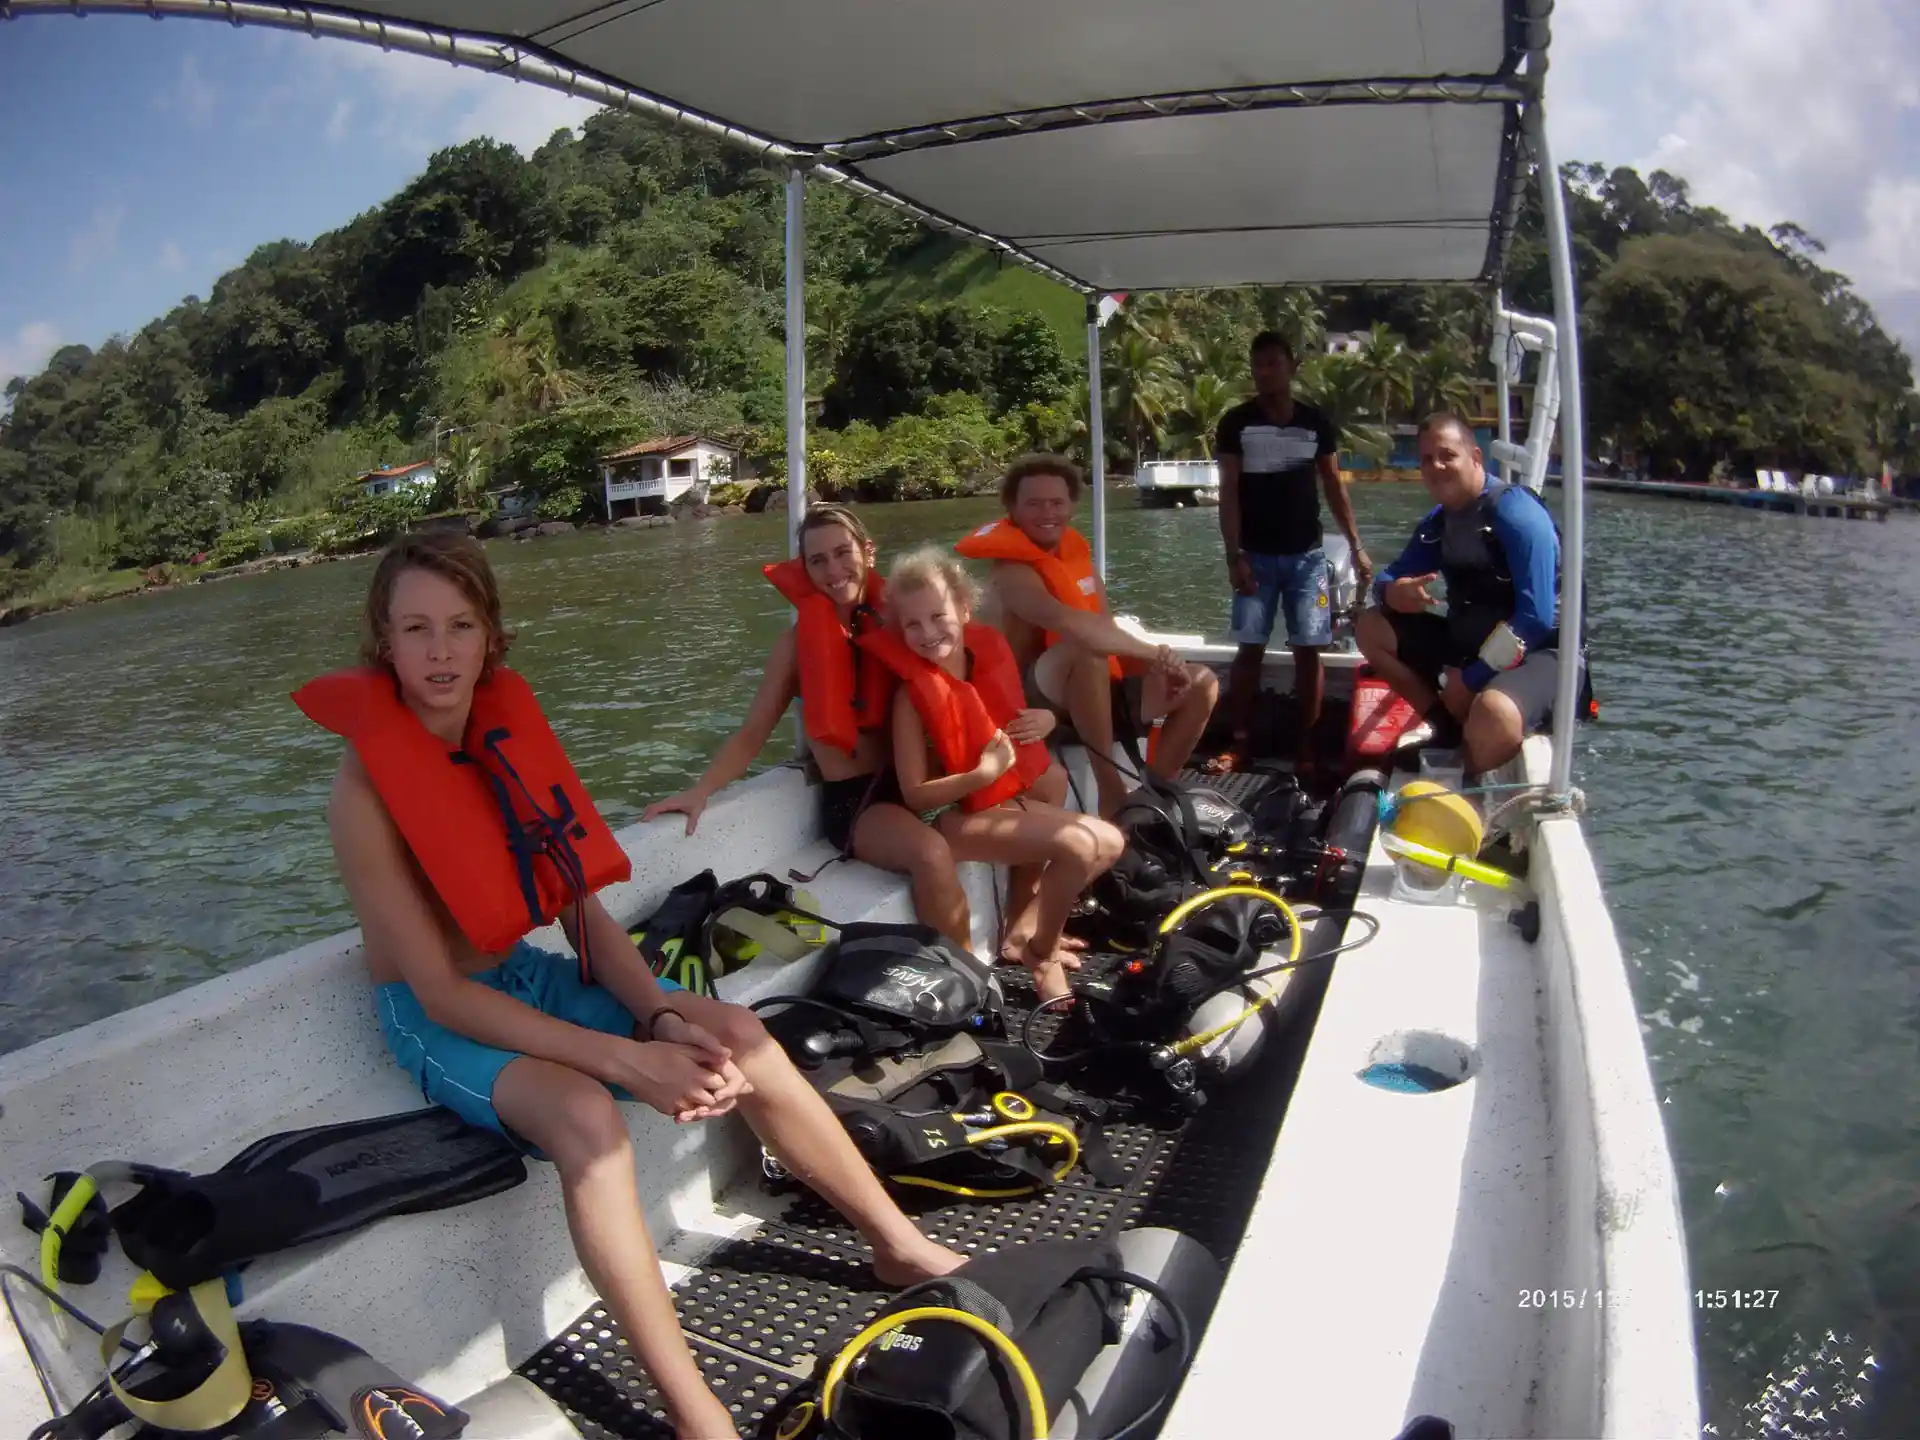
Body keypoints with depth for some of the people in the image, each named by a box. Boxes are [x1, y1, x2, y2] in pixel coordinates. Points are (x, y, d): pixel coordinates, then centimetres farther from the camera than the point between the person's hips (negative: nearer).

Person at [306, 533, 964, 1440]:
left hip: (528, 974, 6)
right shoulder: (366, 786, -20)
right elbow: (439, 991, -23)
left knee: (744, 1044, -8)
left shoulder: (506, 735, -2)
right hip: (436, 1021, -5)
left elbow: (584, 909, -2)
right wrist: (623, 1059, -30)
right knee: (583, 1114, -36)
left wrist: (659, 1016, -18)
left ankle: (901, 1246, 10)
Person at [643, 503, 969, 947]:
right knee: (931, 854, -32)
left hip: (911, 783, 4)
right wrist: (700, 790, -19)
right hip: (851, 800, -4)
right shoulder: (799, 644, -3)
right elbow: (752, 734, -4)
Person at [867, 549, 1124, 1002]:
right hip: (955, 816, -8)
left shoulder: (989, 650, -3)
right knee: (1080, 846, -21)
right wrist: (983, 775, -30)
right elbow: (915, 795, -19)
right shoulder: (913, 694, -20)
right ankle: (1041, 953, 3)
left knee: (1109, 843, 8)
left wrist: (1044, 721, -7)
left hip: (1009, 798, 8)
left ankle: (1022, 932, 14)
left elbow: (1010, 720, 16)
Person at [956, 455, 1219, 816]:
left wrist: (1154, 667, -11)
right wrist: (1156, 652, -30)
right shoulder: (1013, 571, -17)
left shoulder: (1075, 549, 10)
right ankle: (1111, 791, -29)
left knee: (1201, 682, -2)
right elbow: (1069, 623, -36)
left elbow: (1106, 628, 8)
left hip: (1097, 688, 8)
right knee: (1086, 649, -39)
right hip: (1036, 697, -8)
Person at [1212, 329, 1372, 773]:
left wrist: (1357, 546, 3)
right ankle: (1238, 742, 5)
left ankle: (1307, 747, 7)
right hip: (1257, 555, -1)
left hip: (1307, 555, 1)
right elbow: (1229, 492, -2)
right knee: (1250, 649, -2)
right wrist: (1234, 556, -11)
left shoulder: (1315, 421, 6)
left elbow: (1334, 486, 10)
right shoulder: (1236, 422, 1)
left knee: (1308, 650, 0)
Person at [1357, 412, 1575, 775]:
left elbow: (1536, 619, -25)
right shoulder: (1437, 522, 5)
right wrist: (1393, 592, -17)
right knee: (1370, 628, 2)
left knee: (1493, 715, -40)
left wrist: (1472, 678, -22)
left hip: (1536, 653, -8)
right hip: (1469, 644, 8)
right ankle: (1448, 725, 0)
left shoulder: (1517, 515, -18)